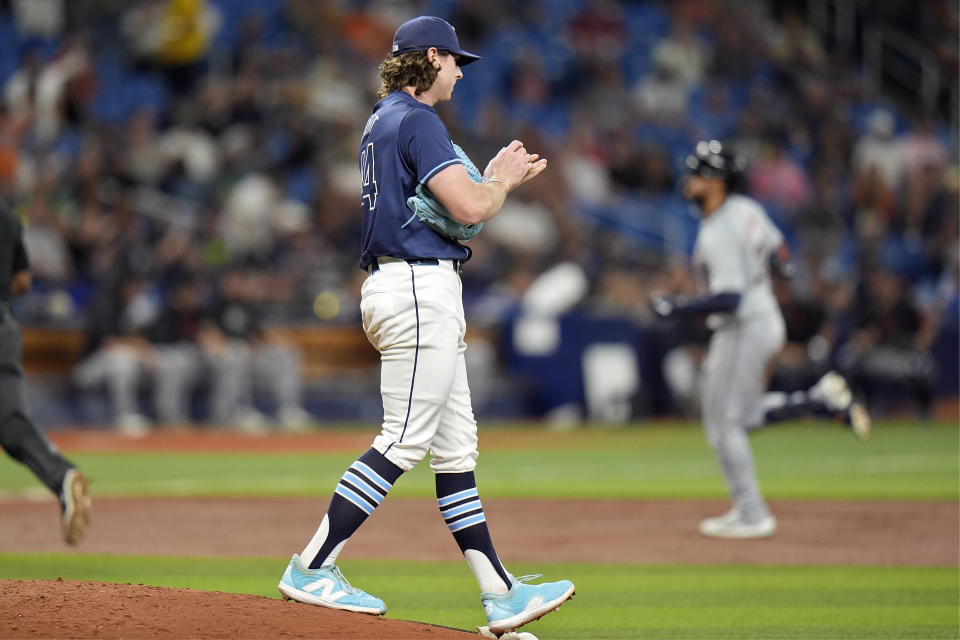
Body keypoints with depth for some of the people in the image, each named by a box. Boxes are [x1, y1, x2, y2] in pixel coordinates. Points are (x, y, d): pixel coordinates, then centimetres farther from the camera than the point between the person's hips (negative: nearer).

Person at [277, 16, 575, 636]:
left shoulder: (384, 122, 20)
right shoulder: (417, 120, -12)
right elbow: (469, 210, -19)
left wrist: (495, 179, 23)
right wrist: (500, 181, 1)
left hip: (418, 293, 11)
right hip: (420, 288, -11)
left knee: (456, 445, 8)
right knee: (404, 440, -11)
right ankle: (312, 569, -10)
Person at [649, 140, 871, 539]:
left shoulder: (719, 235, -24)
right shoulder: (747, 210, 5)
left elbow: (729, 298, -30)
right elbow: (780, 256, 16)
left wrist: (678, 309, -24)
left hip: (743, 330, -10)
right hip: (767, 318, 10)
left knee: (723, 423, -1)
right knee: (742, 415, 21)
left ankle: (751, 516, 3)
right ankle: (822, 400, 10)